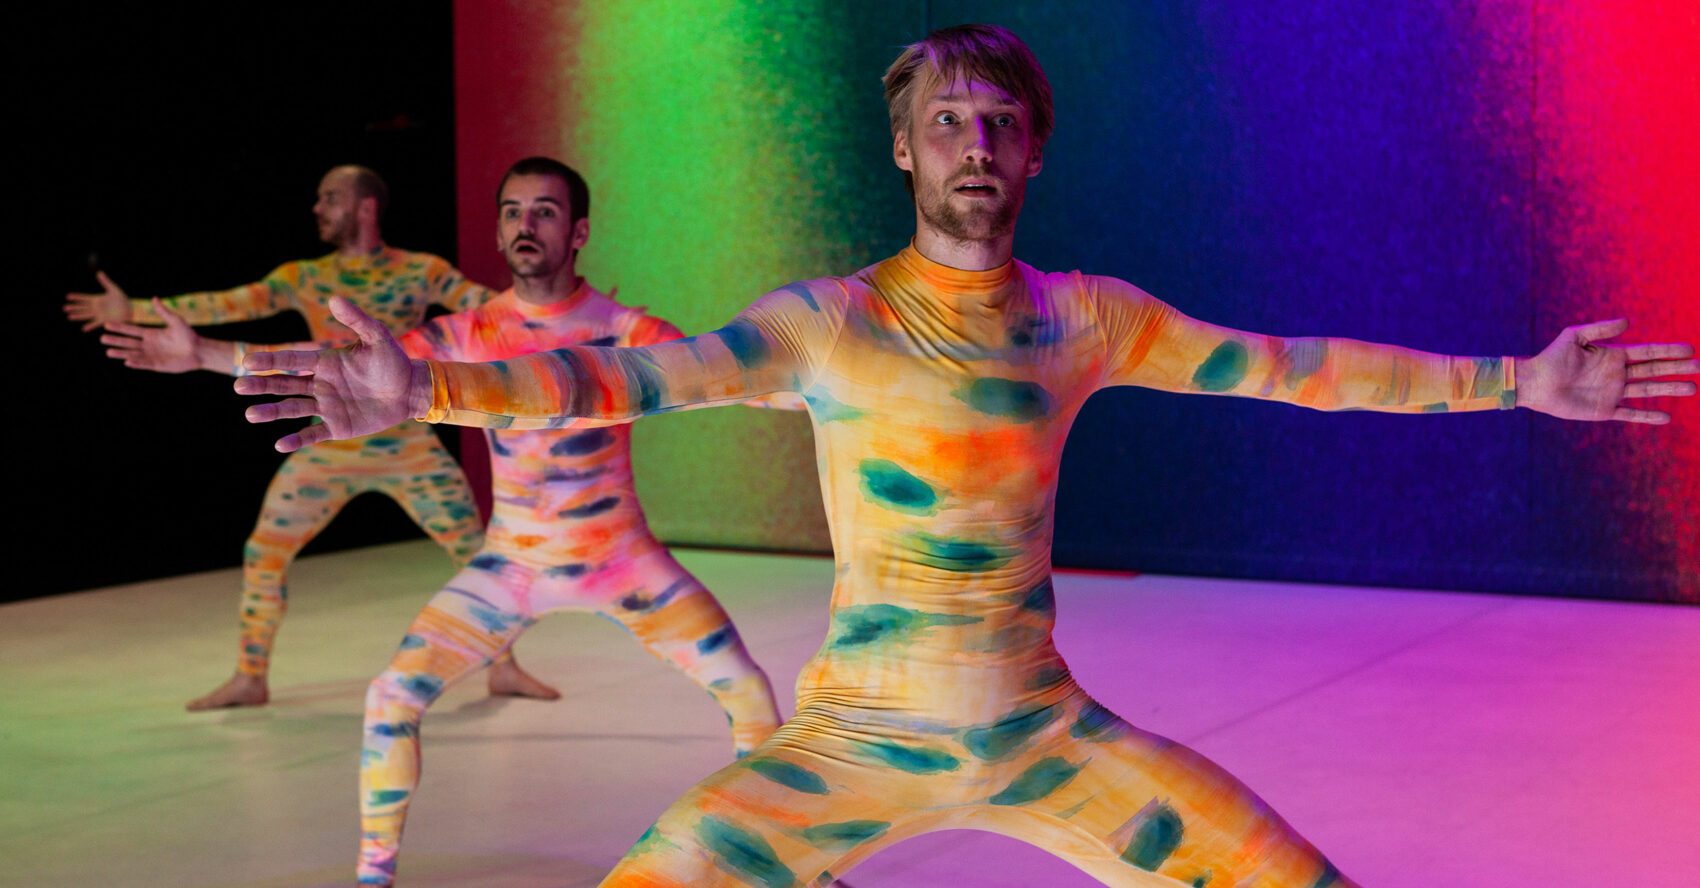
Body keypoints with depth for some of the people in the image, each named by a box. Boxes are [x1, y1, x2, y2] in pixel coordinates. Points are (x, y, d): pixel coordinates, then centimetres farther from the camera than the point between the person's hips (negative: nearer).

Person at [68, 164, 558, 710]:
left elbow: (487, 304, -8)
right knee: (263, 553, -1)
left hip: (408, 446, -2)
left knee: (476, 549, -4)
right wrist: (135, 310, -7)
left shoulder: (421, 272, -1)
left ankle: (503, 669, 12)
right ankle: (249, 678, 14)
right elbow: (228, 305, -1)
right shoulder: (304, 279, 4)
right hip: (330, 450, 2)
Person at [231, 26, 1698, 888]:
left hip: (1045, 736, 3)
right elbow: (637, 377, -19)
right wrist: (431, 389, -34)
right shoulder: (828, 322, -8)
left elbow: (1281, 364, 5)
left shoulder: (1084, 316, 2)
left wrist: (1507, 383, 3)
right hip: (857, 739, -2)